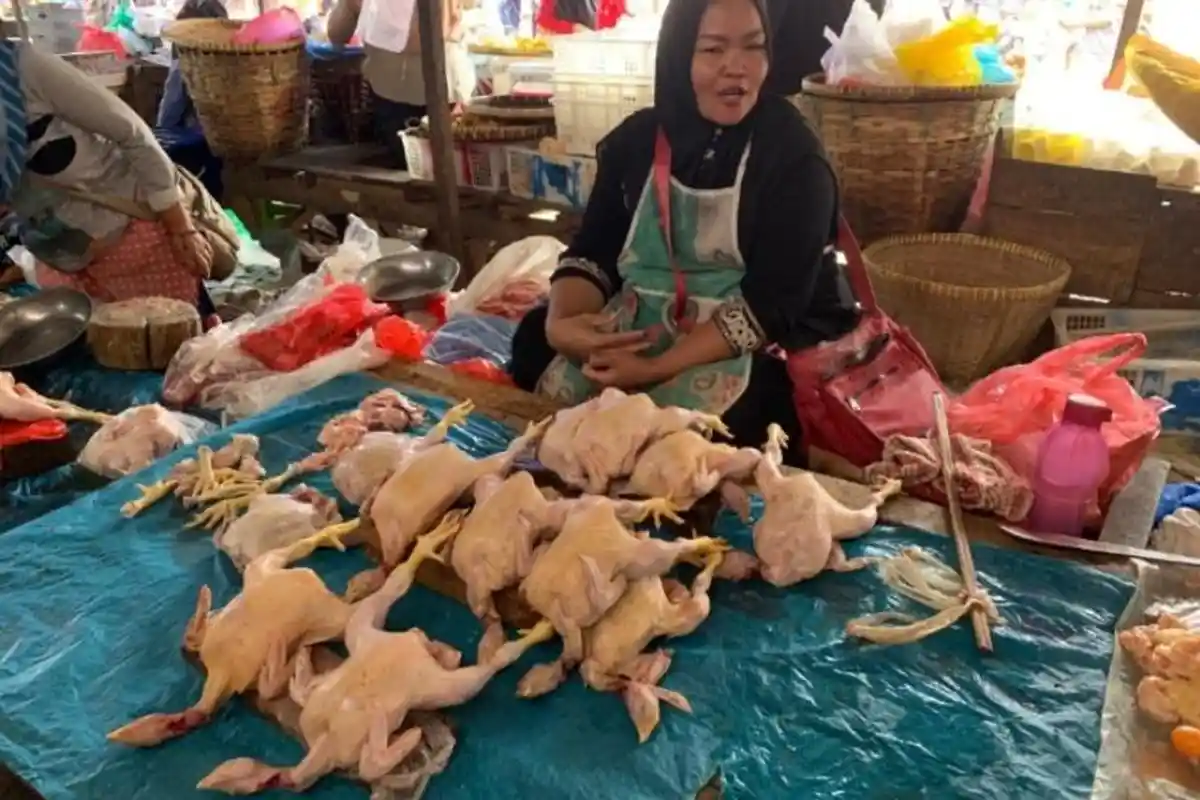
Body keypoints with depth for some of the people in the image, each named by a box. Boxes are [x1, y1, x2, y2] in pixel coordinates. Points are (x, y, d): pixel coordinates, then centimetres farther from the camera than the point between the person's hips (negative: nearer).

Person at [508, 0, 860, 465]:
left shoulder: (791, 155, -13)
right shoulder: (637, 138, 2)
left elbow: (773, 300, -20)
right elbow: (592, 252, 0)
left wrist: (658, 368, -28)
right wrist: (560, 323, -23)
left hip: (761, 342, -4)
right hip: (643, 325, 5)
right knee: (534, 346, -10)